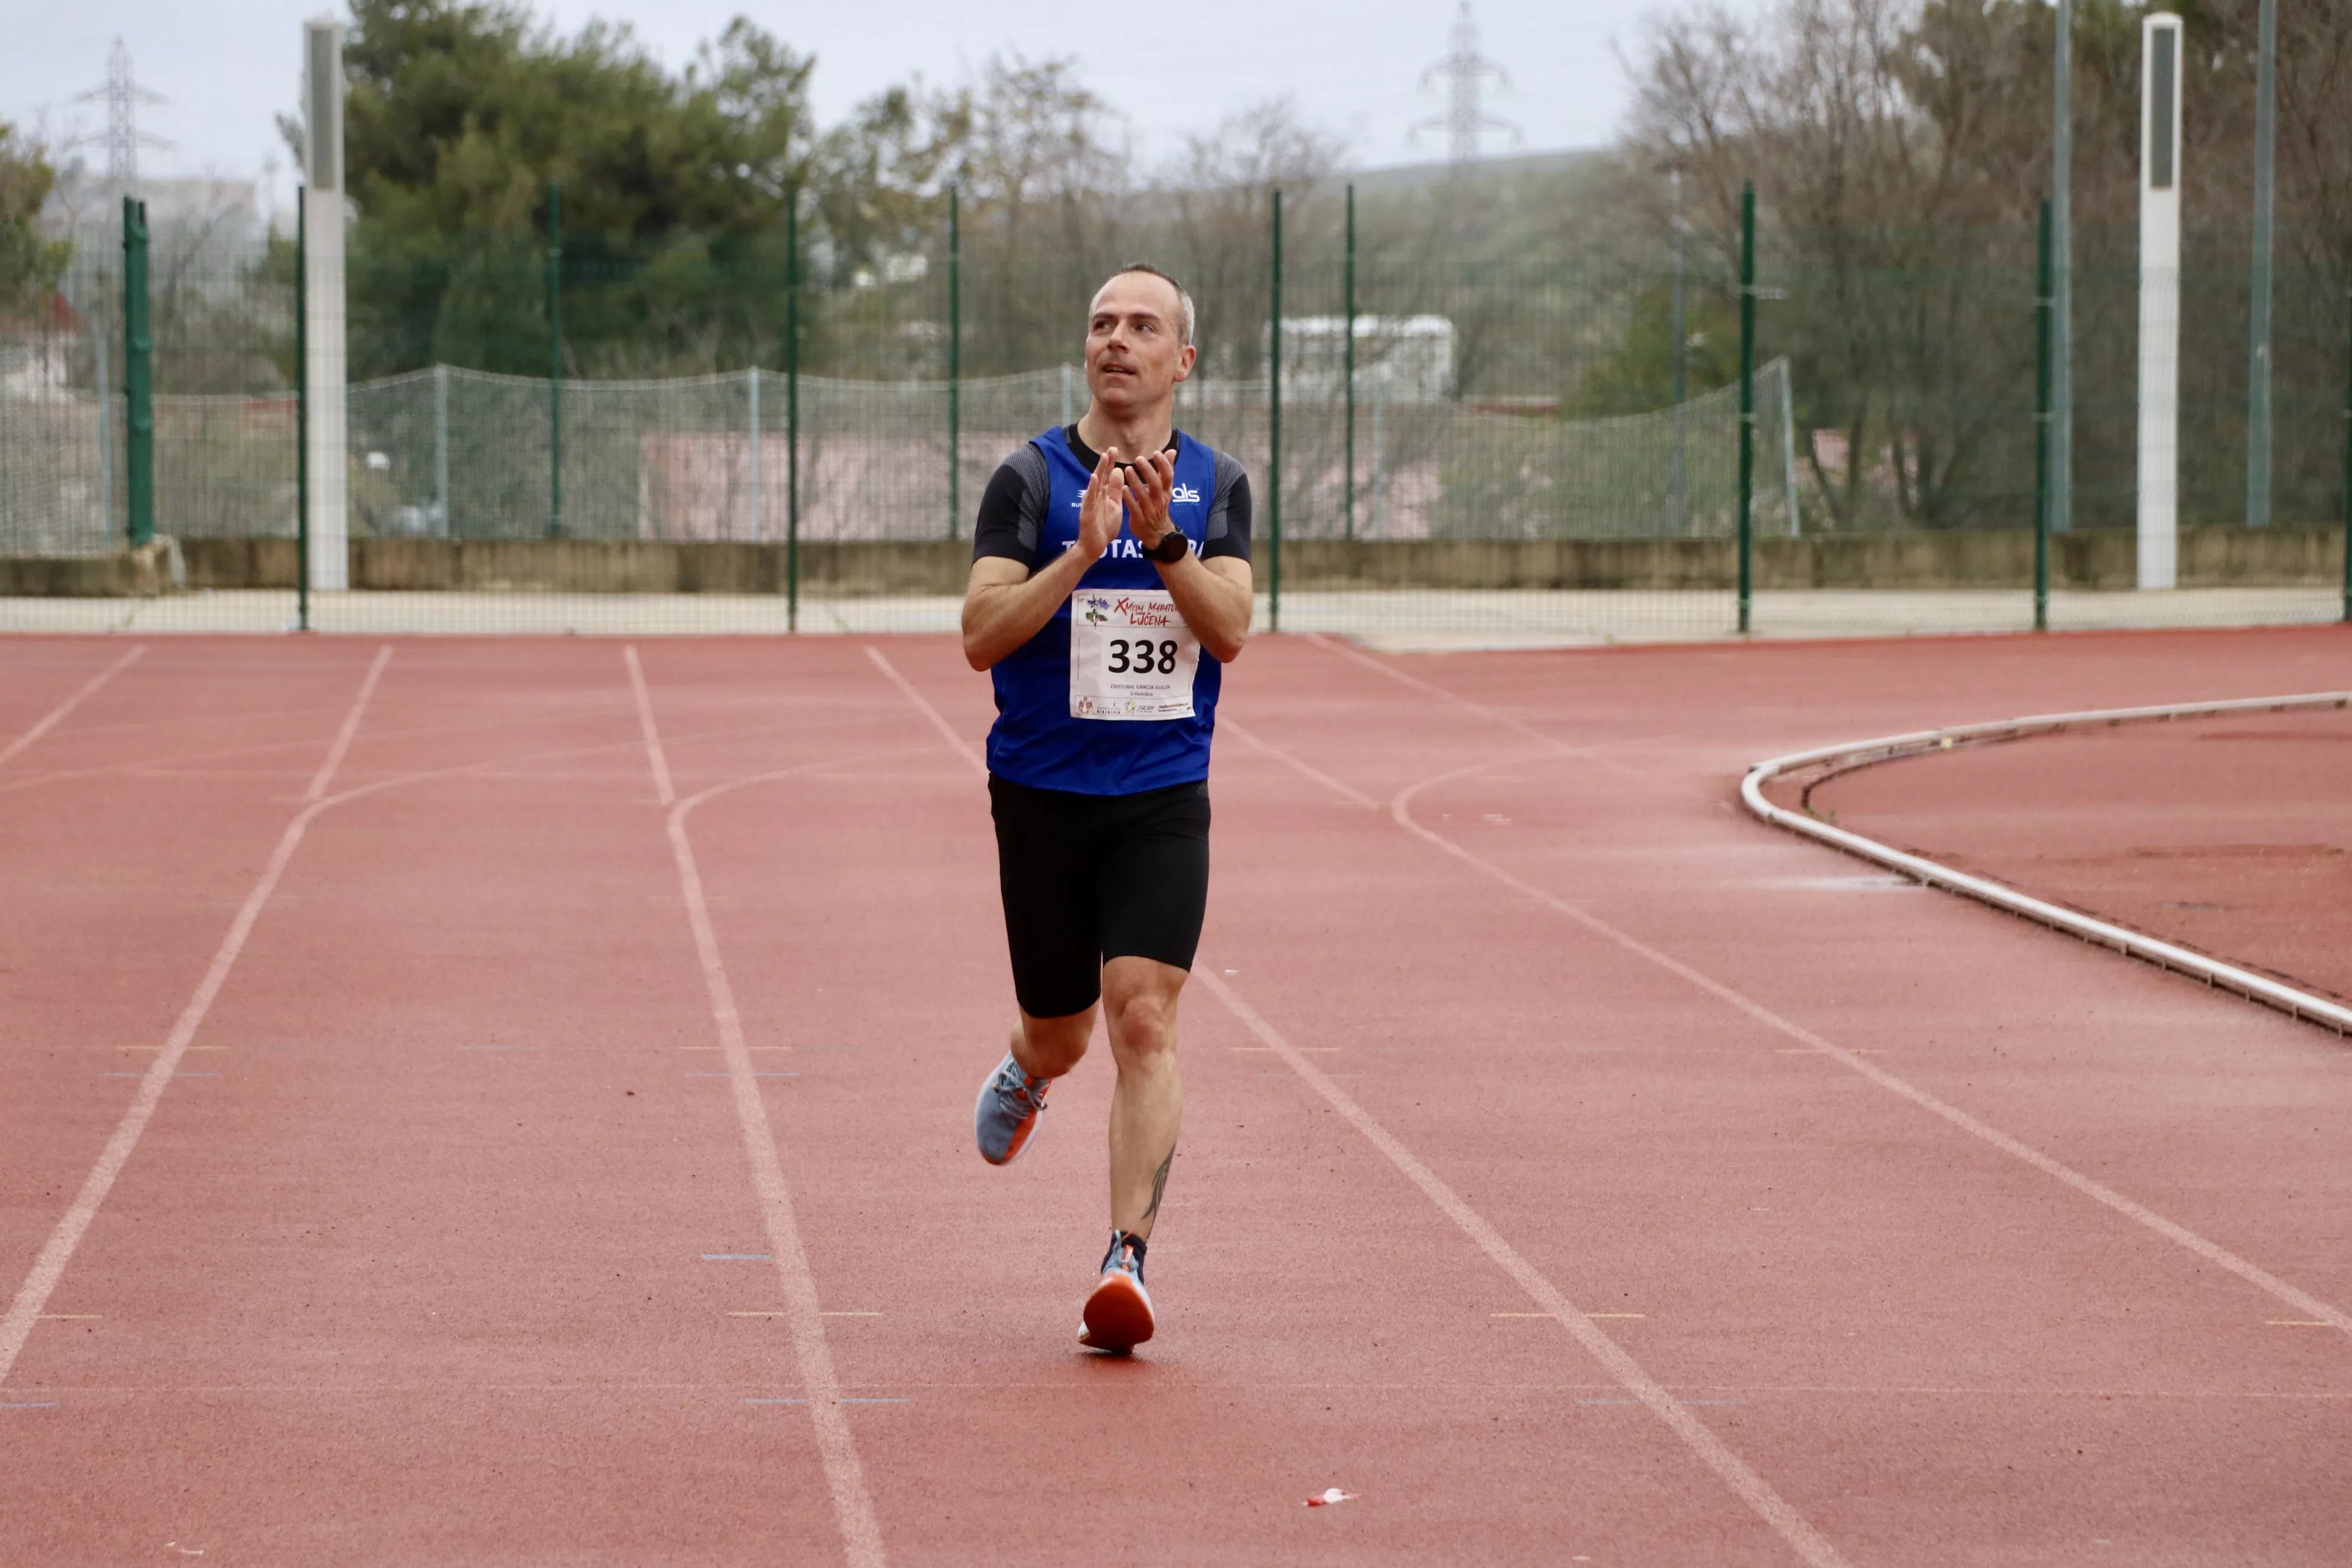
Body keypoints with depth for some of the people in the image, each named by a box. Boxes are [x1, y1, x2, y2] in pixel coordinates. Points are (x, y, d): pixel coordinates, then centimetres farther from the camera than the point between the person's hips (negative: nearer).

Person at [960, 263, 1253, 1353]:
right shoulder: (1030, 479, -1)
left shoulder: (1218, 486, 4)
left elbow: (1230, 631, -8)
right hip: (1042, 795, 0)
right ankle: (1023, 1077, 49)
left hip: (1163, 799, 0)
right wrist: (1081, 554, -23)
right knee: (1061, 1033, 11)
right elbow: (981, 638, -10)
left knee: (1144, 1021, -16)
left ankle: (1126, 1263, -18)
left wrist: (1164, 541, -23)